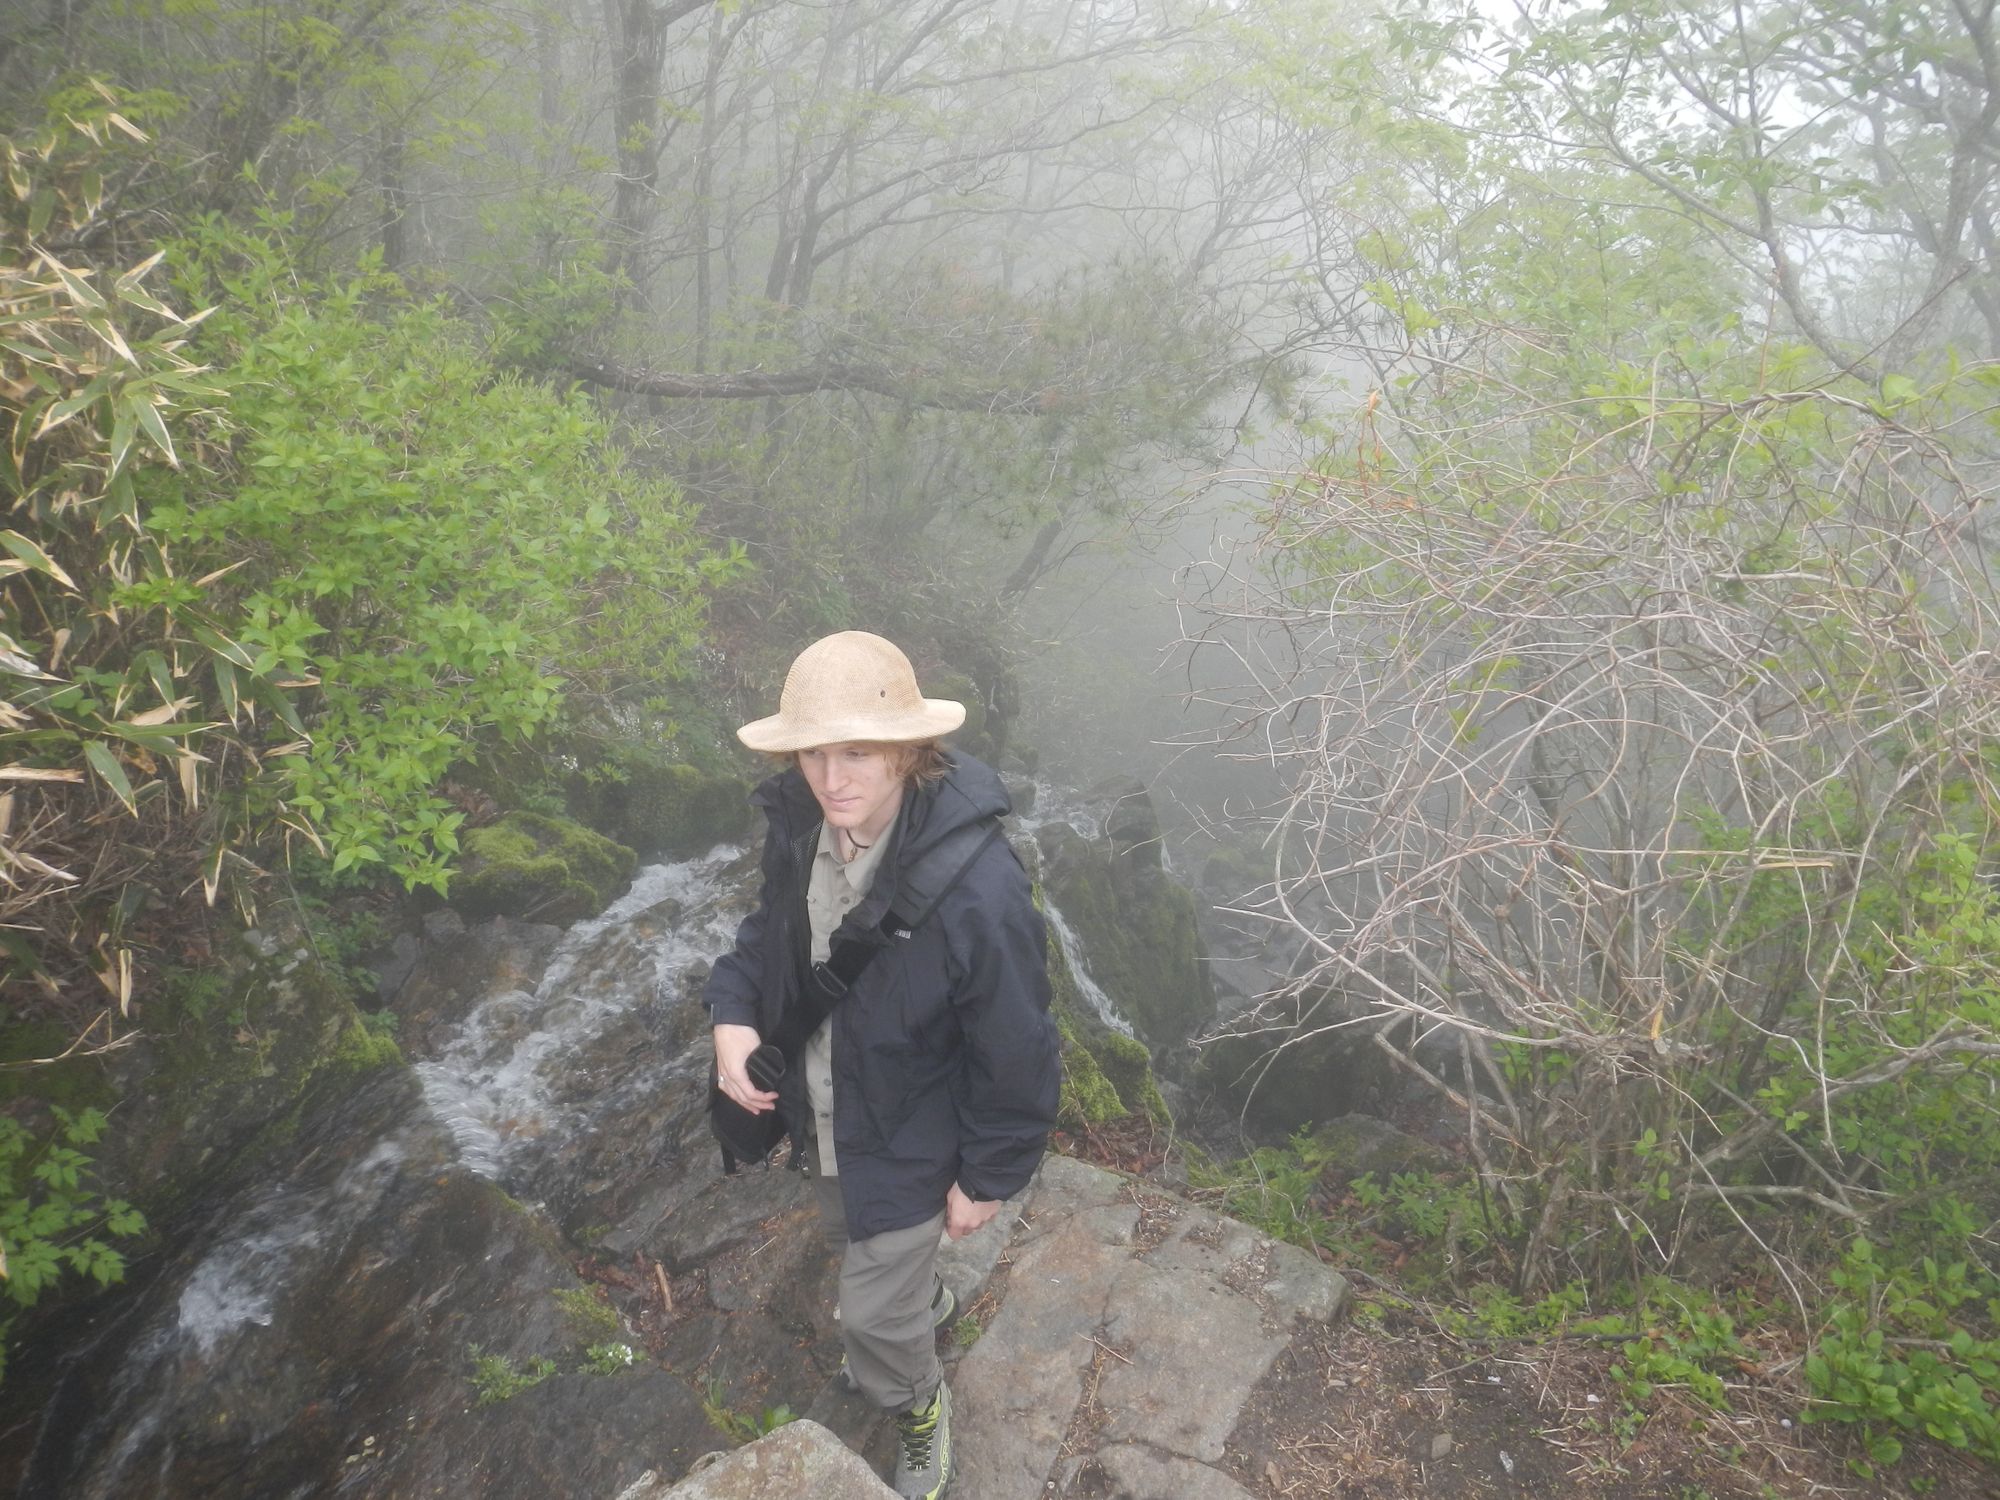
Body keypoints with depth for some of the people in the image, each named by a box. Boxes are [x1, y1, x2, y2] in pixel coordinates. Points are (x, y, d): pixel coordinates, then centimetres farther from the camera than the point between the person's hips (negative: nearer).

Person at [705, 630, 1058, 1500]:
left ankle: (919, 1409, 48)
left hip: (906, 1142, -6)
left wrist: (989, 1177, -12)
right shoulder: (798, 823, -18)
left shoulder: (975, 889, -37)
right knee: (853, 1238, 33)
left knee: (872, 1315, 12)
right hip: (817, 1114, 6)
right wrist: (733, 1011, -14)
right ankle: (925, 1307, 67)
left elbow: (1015, 1051, -23)